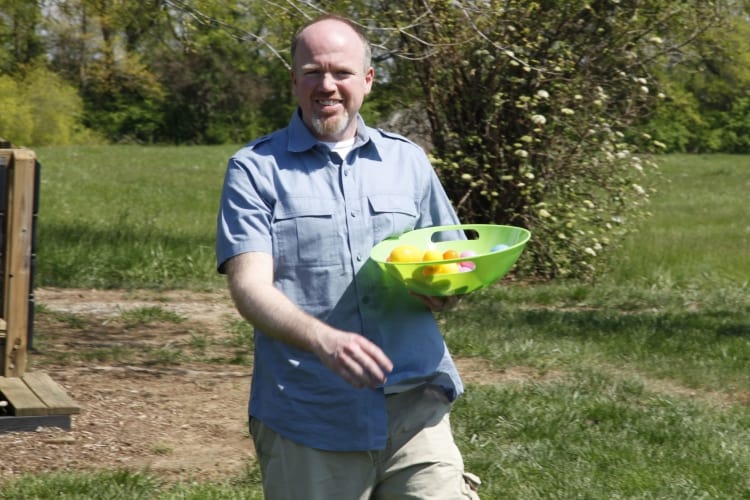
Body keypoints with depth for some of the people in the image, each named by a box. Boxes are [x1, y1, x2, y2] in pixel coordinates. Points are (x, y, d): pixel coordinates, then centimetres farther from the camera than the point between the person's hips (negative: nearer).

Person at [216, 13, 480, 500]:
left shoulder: (408, 161, 14)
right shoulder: (255, 169, 2)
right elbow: (250, 287, -9)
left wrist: (444, 290, -3)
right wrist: (323, 339, -27)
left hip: (414, 407, 2)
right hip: (307, 421, -2)